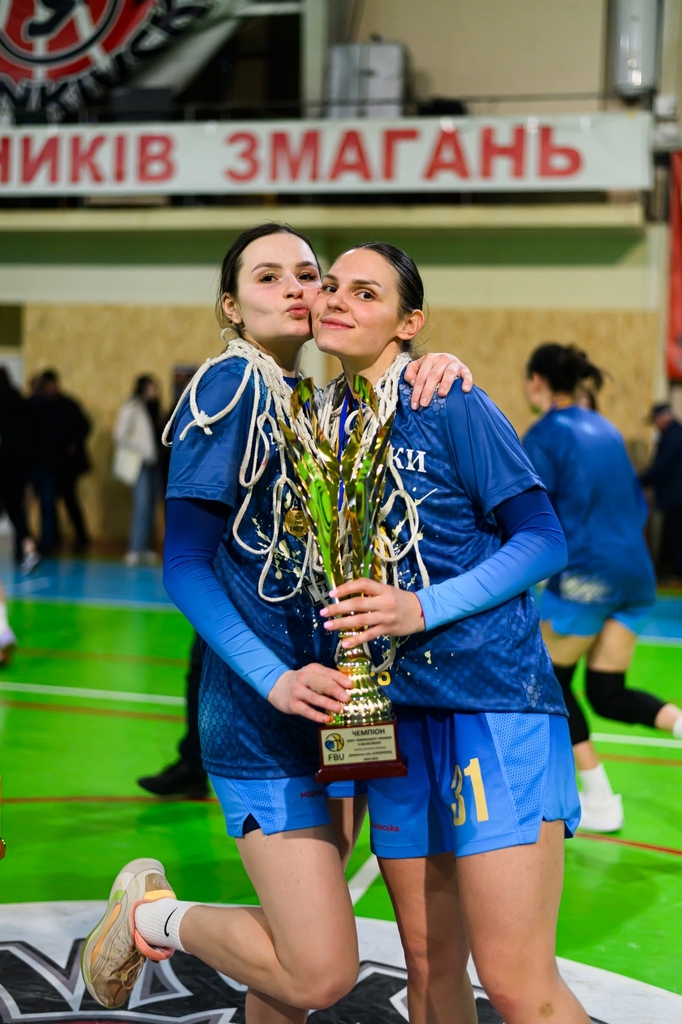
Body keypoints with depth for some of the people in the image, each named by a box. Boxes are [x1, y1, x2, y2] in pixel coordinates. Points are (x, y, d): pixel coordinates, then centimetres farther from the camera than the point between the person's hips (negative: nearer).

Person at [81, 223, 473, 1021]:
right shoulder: (229, 388, -8)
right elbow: (184, 567, -12)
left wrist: (436, 374, -6)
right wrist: (275, 681, -22)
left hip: (339, 702, 8)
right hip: (260, 715, -7)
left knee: (298, 947, 14)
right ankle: (154, 917, 13)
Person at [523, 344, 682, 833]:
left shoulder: (545, 435, -6)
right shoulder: (605, 429, 15)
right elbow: (637, 504, 18)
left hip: (585, 574, -7)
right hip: (635, 573, 7)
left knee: (552, 683, 11)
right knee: (607, 693, 12)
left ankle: (601, 801, 9)